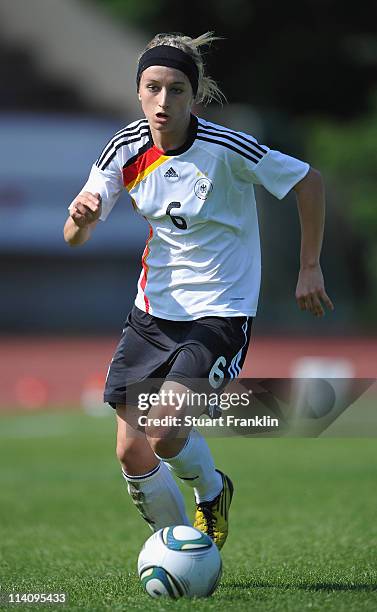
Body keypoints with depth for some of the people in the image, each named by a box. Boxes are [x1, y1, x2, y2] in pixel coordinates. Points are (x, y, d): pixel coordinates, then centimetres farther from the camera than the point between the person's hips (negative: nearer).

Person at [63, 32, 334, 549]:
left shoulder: (226, 149, -19)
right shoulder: (127, 149, -6)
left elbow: (309, 181, -7)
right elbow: (74, 237, -4)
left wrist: (309, 269, -3)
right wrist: (81, 218, -29)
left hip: (220, 313, -5)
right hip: (153, 310, 5)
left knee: (165, 432, -21)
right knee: (132, 450, 2)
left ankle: (212, 493, 13)